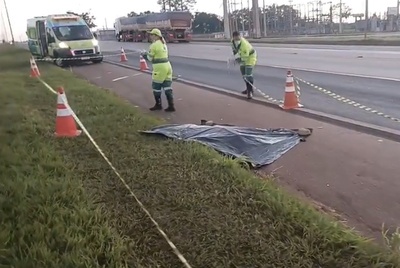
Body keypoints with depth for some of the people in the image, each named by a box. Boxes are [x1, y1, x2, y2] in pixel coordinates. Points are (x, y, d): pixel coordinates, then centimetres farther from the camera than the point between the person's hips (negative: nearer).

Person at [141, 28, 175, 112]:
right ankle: (171, 106, 6)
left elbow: (150, 58, -5)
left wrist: (144, 55, 15)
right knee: (167, 87, 8)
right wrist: (147, 54, 20)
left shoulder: (154, 45, -10)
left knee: (156, 86, 8)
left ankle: (158, 105, 19)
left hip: (159, 68, -8)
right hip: (167, 66, 8)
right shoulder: (163, 44, 16)